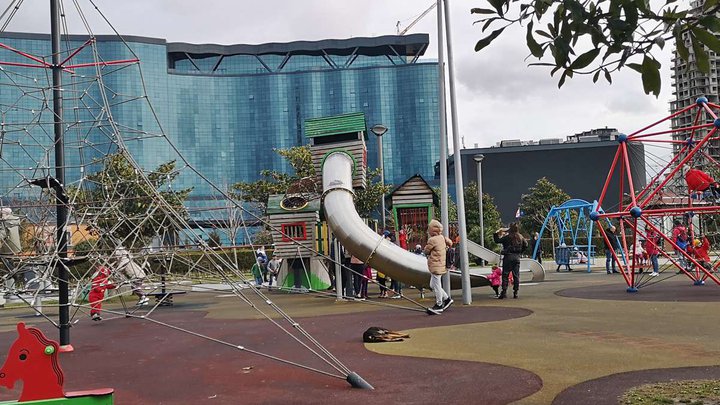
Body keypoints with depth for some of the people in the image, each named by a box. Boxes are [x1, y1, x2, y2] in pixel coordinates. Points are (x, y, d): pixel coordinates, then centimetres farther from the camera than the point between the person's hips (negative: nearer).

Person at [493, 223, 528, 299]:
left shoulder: (507, 237, -10)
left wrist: (496, 233, 1)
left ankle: (504, 292, -6)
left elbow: (497, 241, -10)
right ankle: (515, 293, 8)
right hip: (517, 257, 5)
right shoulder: (520, 237, 6)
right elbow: (525, 245, 14)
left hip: (508, 257, -5)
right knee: (516, 275, 8)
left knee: (505, 275, -1)